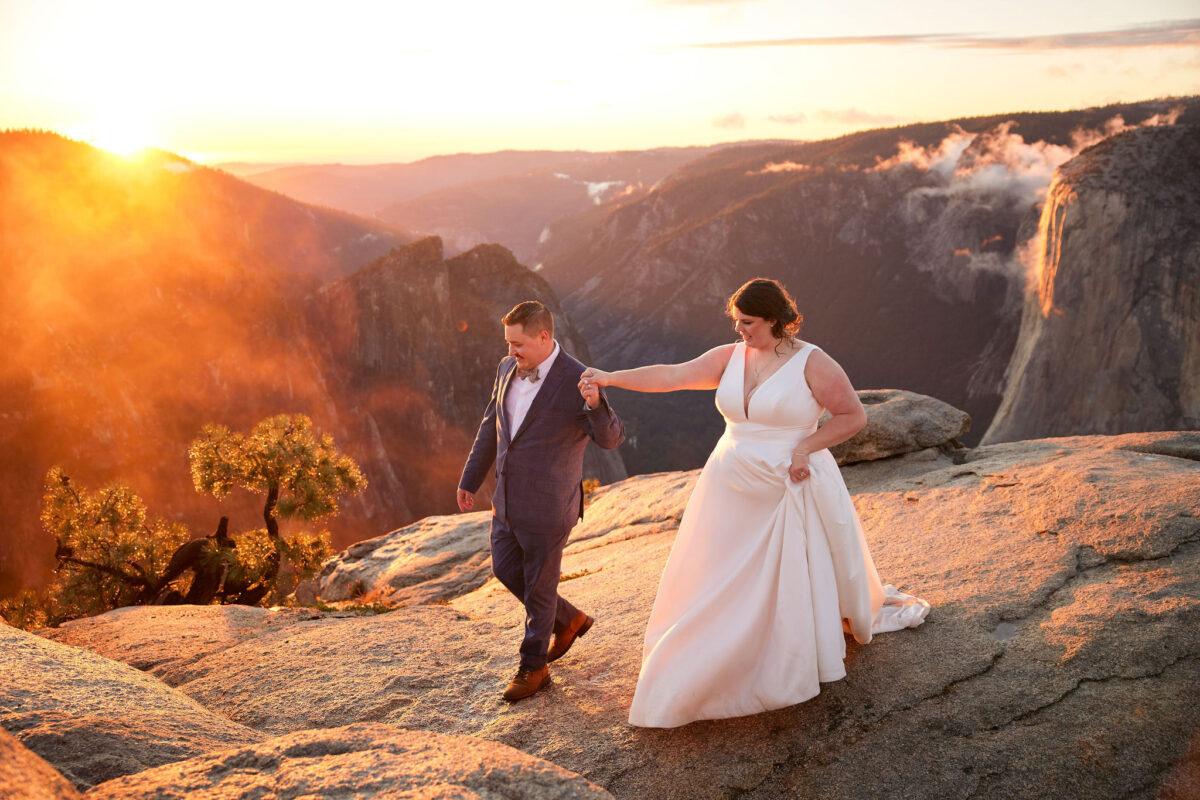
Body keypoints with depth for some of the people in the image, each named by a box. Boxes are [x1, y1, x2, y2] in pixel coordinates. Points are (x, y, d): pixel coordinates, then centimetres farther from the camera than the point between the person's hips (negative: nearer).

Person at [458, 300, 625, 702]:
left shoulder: (577, 380, -18)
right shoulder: (508, 368, 2)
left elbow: (611, 438, -18)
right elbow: (491, 426, 13)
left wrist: (595, 404, -38)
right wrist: (470, 480, 16)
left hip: (547, 505, -7)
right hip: (507, 499, 7)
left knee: (539, 585, 8)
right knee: (506, 571, 18)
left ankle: (533, 667, 28)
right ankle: (569, 620, 40)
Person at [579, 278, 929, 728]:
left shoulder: (812, 363, -12)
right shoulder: (731, 357, 1)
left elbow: (854, 416, -7)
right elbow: (672, 376, -5)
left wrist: (806, 446, -17)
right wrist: (611, 378, -13)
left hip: (788, 494, -4)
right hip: (732, 490, 4)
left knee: (798, 585, 9)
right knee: (713, 586, 10)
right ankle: (683, 681, 24)